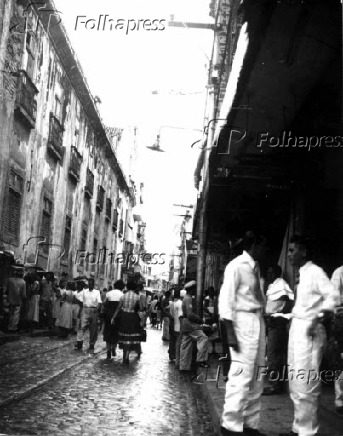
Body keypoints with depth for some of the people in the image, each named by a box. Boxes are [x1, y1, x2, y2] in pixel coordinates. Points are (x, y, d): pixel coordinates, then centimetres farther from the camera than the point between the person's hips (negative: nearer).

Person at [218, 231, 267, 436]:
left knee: (256, 377, 12)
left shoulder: (256, 267, 11)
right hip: (243, 321, -8)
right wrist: (230, 332, -19)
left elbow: (259, 297, 11)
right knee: (242, 376, -8)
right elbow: (226, 299, -13)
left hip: (259, 321, 9)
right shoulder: (236, 266, -11)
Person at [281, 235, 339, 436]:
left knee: (305, 384, -6)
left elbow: (334, 296, -21)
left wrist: (318, 317, -29)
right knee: (295, 382, 14)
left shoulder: (315, 272, -11)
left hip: (309, 330, -10)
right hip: (296, 328, 10)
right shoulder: (302, 274, 16)